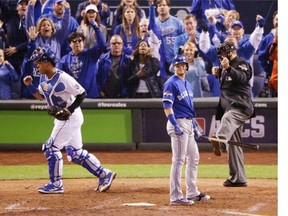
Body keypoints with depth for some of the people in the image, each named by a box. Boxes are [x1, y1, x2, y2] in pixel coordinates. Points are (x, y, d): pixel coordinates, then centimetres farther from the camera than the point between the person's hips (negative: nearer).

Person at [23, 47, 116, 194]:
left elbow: (82, 94, -16)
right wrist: (29, 86, 2)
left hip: (71, 116, -9)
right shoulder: (44, 78, 5)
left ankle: (56, 185, 1)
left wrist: (69, 110, -22)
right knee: (76, 153, 11)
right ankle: (104, 175, 17)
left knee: (51, 147, -8)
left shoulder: (63, 78, -21)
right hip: (62, 119, 9)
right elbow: (41, 96, 18)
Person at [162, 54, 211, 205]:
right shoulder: (171, 84, -11)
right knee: (178, 160, -9)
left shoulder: (187, 84, 17)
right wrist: (175, 125, -27)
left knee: (194, 158, 14)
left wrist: (194, 124, 20)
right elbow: (167, 106, -19)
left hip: (188, 124, 10)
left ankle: (192, 193, 23)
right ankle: (175, 197, -8)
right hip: (178, 123, -10)